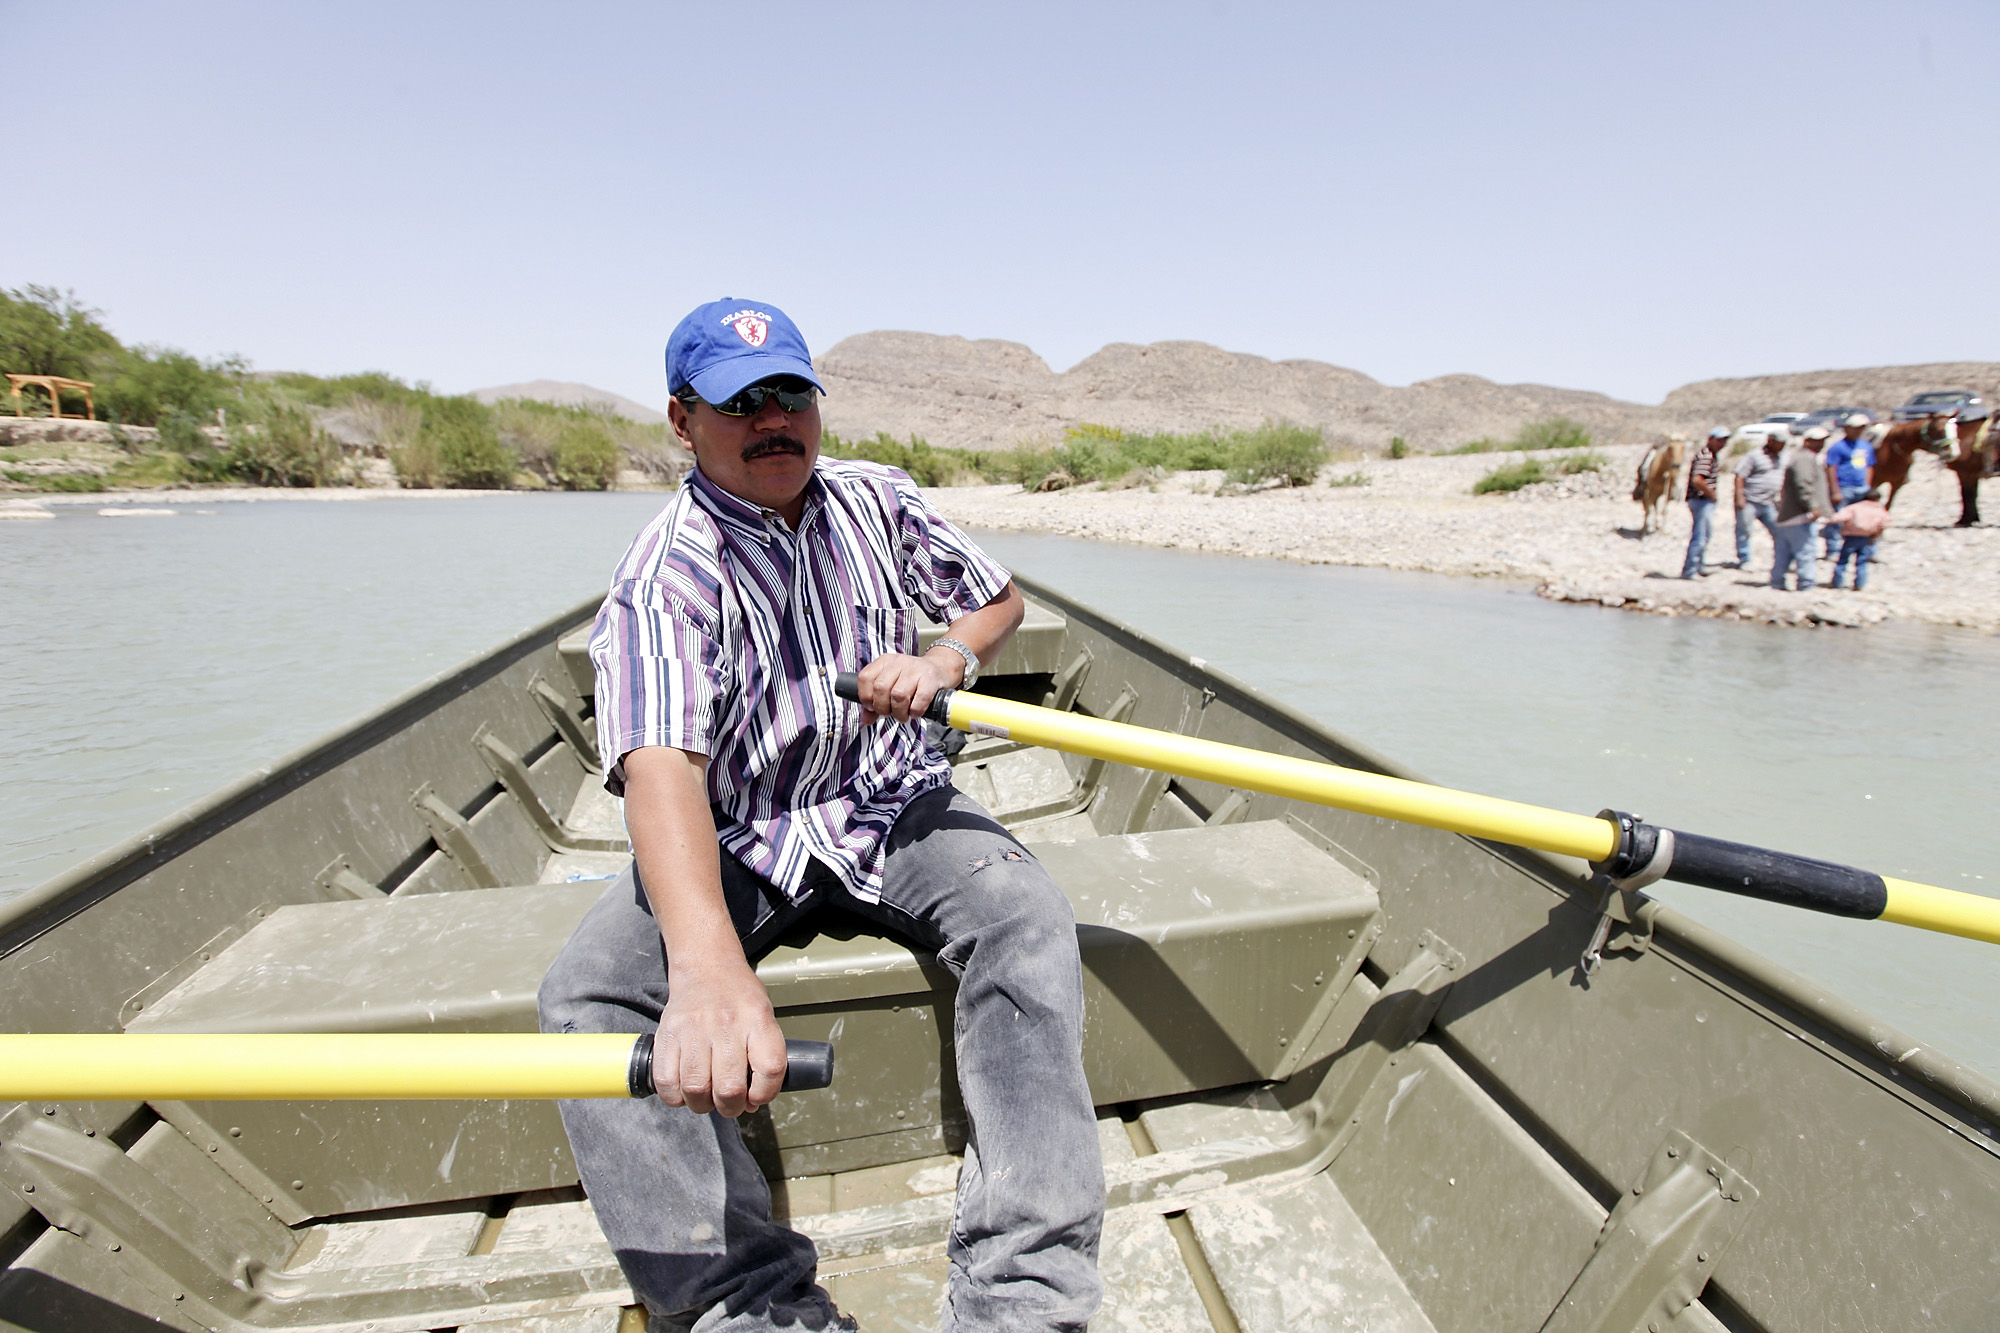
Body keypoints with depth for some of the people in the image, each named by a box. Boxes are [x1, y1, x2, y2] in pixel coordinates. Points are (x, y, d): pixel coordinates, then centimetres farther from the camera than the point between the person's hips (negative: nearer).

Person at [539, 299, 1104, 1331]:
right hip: (731, 842, -1)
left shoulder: (879, 501, 1)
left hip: (895, 807, 2)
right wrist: (709, 967, -51)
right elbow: (661, 763, -33)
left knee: (1029, 918, -24)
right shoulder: (664, 574, -14)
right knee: (585, 993, -24)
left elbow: (999, 599, 14)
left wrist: (945, 661, -12)